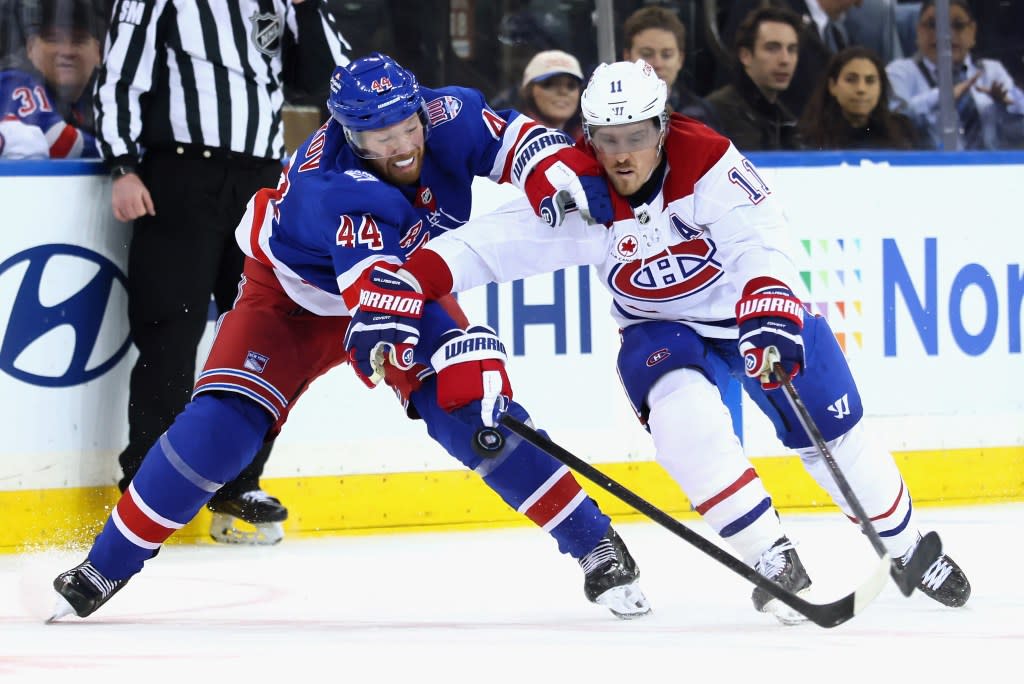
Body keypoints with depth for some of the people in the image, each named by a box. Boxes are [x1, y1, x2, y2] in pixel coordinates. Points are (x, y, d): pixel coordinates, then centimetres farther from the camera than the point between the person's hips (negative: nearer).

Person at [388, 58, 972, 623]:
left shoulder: (706, 159, -26)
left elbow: (761, 239, -34)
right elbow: (494, 241, -25)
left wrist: (771, 313, -51)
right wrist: (413, 279, -39)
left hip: (759, 305, -1)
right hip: (664, 329, 1)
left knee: (834, 437, 2)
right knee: (682, 413, -30)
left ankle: (910, 548, 29)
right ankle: (775, 561, -21)